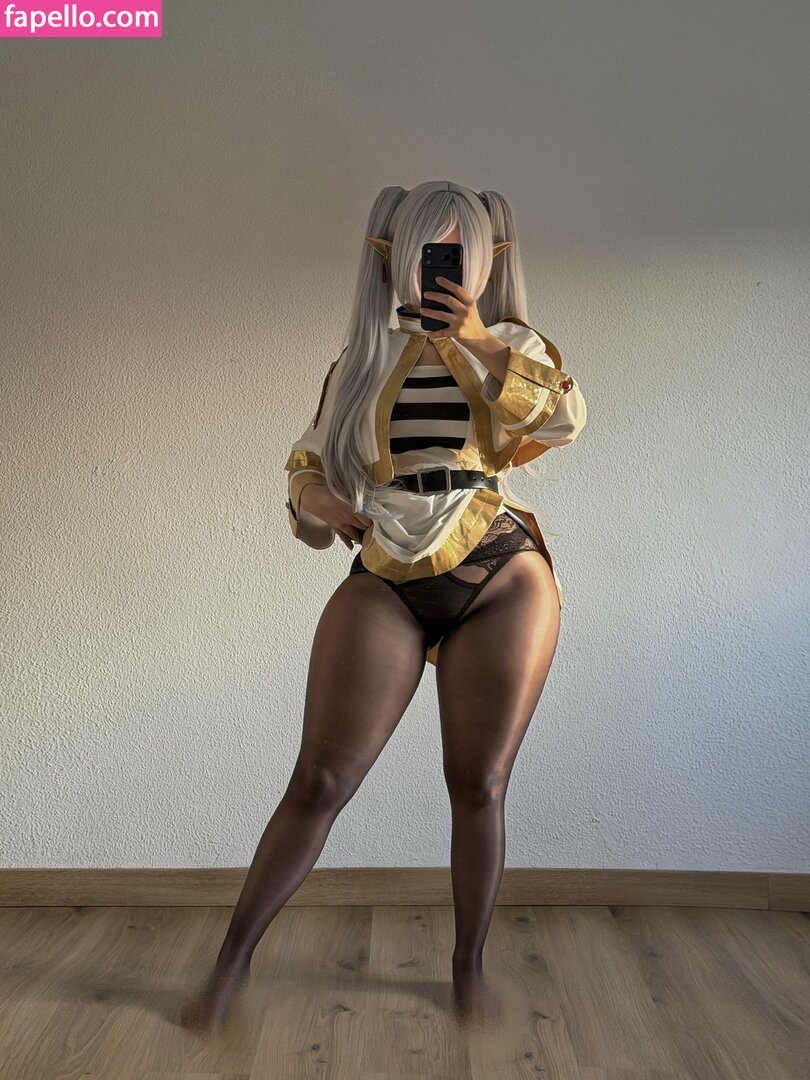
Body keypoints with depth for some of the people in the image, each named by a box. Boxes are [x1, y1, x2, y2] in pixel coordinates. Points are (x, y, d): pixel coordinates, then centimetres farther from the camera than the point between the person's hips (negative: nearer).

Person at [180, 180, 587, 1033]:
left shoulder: (510, 346, 10)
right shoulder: (360, 363, 10)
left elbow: (564, 418, -10)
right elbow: (308, 464, 13)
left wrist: (478, 344, -19)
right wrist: (315, 499, -10)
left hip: (501, 584, 1)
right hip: (385, 585, 0)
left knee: (478, 786, 4)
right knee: (318, 781, -4)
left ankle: (468, 965, 27)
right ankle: (234, 956, 15)